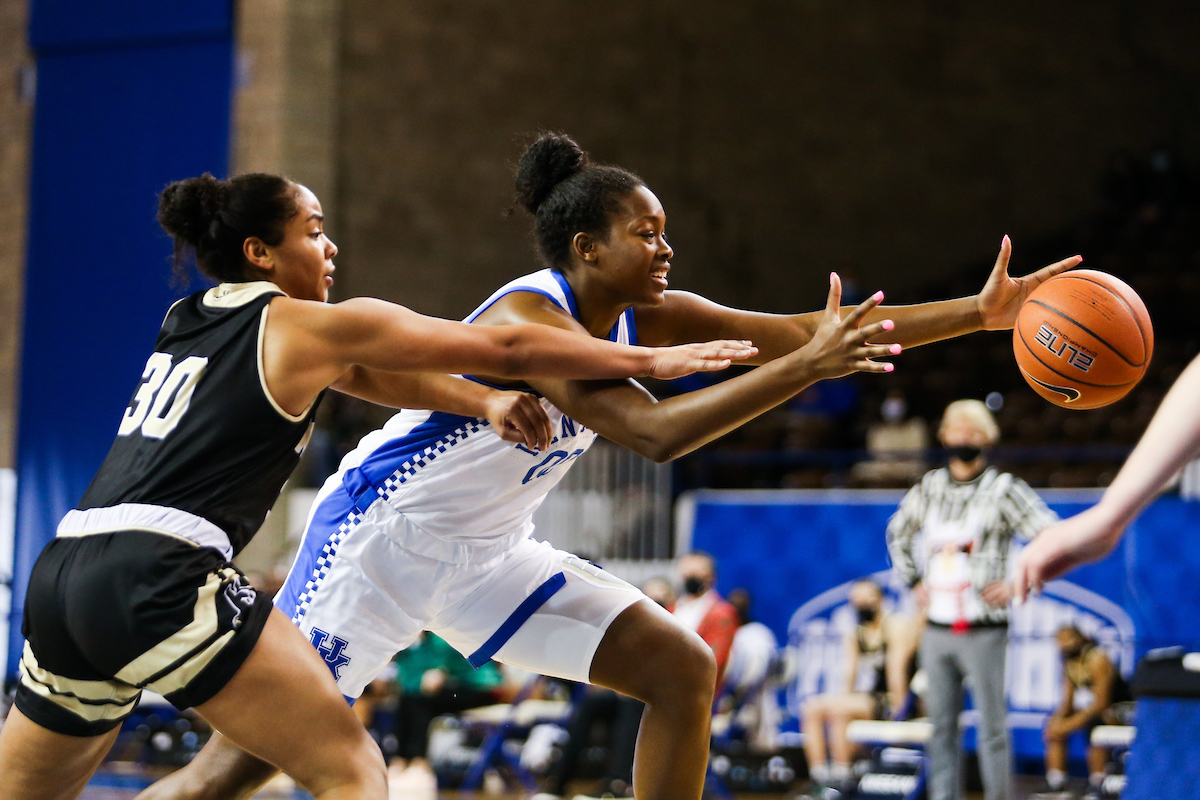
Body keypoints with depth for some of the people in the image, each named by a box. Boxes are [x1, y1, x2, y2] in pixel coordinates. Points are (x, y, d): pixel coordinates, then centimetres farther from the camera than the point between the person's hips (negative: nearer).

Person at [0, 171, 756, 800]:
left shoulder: (187, 320, 23)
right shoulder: (312, 327, 3)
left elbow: (361, 372, 26)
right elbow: (507, 349, 7)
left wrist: (482, 402, 16)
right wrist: (652, 360, 15)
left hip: (62, 574, 8)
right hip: (161, 577, -7)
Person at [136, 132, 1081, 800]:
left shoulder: (643, 317, -1)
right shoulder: (529, 317, -25)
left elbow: (811, 327, -4)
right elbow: (656, 431, -37)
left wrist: (978, 312, -9)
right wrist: (806, 365, -39)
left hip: (489, 550, 8)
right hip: (380, 532, -8)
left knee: (683, 669, -1)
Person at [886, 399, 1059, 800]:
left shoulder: (1004, 489, -2)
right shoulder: (928, 488, 12)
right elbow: (897, 532, 30)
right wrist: (913, 580, 18)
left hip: (984, 630, -5)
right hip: (936, 628, 5)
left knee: (993, 728, -5)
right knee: (941, 726, 7)